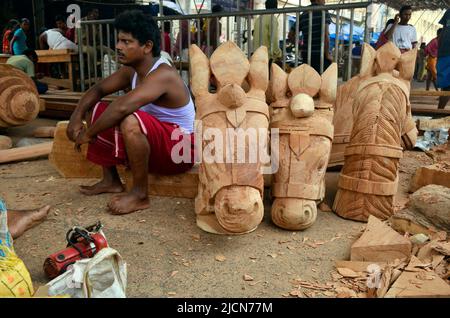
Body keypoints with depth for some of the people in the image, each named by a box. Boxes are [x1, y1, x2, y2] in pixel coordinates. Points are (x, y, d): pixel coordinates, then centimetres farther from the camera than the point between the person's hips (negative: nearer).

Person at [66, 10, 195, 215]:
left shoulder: (163, 75, -26)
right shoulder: (131, 70, 1)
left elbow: (122, 107, -38)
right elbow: (98, 90, 9)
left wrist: (88, 134, -25)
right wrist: (76, 118, -8)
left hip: (180, 148, -9)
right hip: (152, 143, 9)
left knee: (130, 121, -37)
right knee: (96, 110, 7)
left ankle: (140, 195, -19)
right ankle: (111, 180, 10)